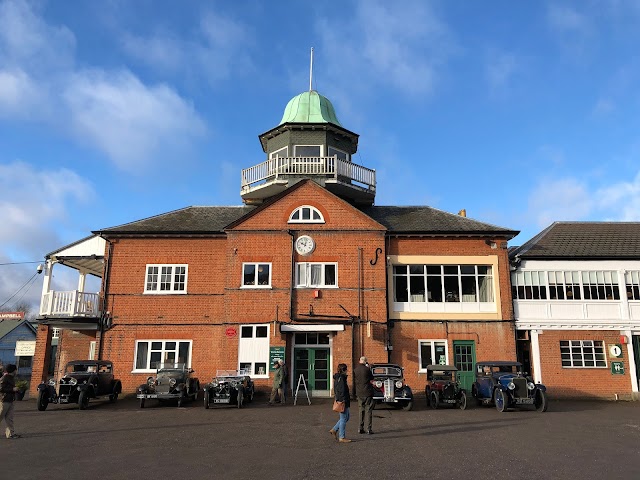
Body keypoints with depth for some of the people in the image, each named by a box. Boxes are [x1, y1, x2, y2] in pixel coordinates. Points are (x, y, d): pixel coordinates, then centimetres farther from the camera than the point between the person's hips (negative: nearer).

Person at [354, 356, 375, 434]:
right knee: (368, 410, 2)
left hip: (359, 393, 5)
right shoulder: (366, 369, -12)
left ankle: (361, 428, 14)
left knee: (361, 410, 13)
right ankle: (369, 429, 2)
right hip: (367, 392, -5)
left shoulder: (355, 370, 3)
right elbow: (372, 380, -1)